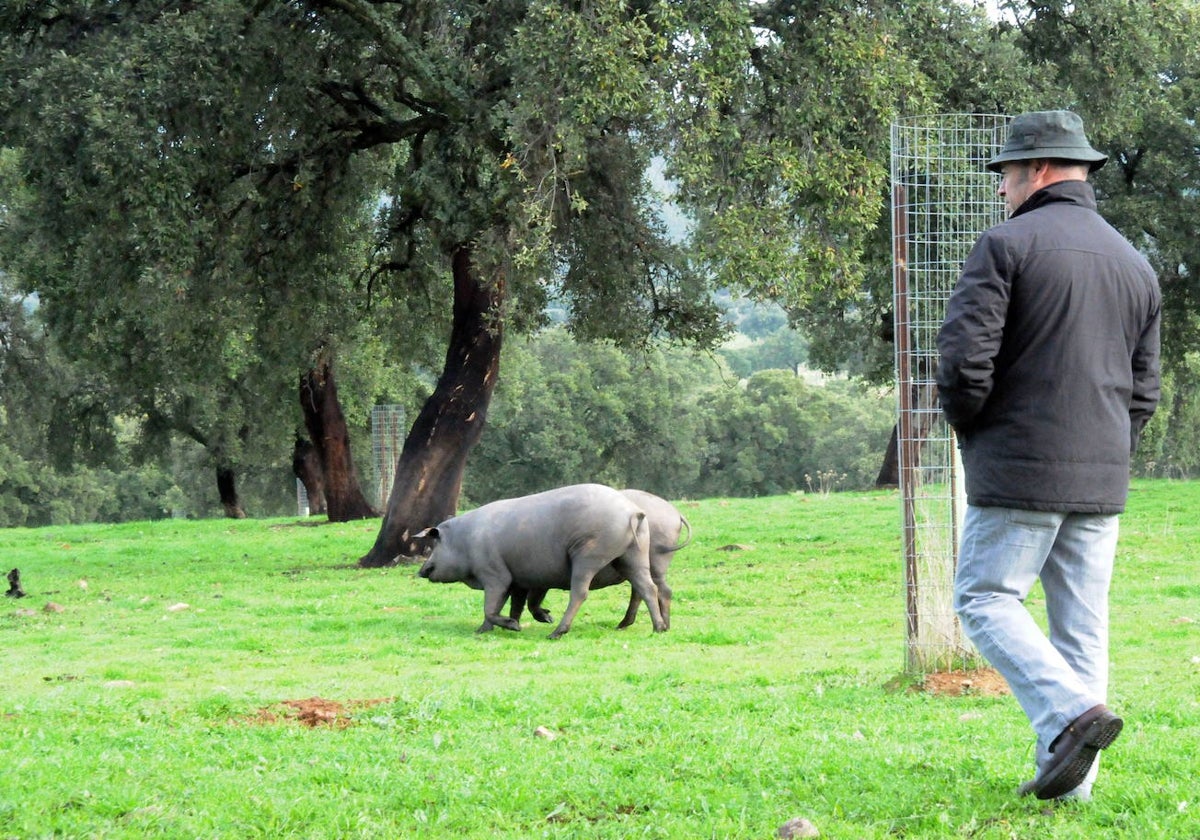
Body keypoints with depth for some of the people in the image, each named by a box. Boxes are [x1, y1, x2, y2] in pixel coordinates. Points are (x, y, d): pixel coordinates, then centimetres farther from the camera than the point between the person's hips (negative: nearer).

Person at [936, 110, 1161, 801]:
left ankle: (1070, 713, -17)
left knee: (986, 598, 3)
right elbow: (1143, 393, 14)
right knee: (1082, 622, 8)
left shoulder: (1007, 246, -8)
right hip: (1103, 480, 6)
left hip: (1021, 469, -6)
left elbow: (964, 359, -15)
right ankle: (1071, 779, 7)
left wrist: (968, 426, 3)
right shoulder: (1136, 265, 12)